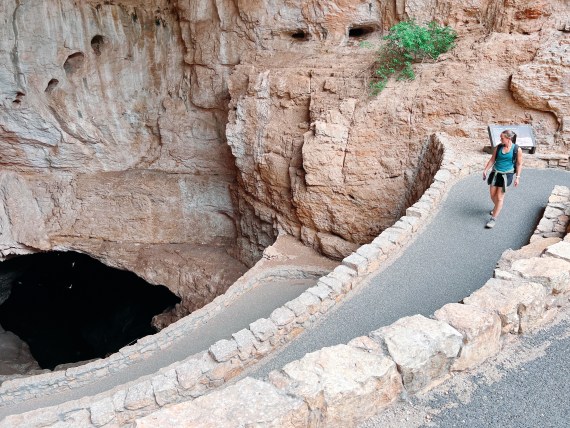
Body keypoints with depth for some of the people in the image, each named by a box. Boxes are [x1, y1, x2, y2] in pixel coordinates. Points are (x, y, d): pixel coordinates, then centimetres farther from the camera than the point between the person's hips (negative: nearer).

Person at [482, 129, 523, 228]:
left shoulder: (517, 150, -9)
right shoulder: (498, 147, 0)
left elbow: (519, 164, -2)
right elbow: (492, 160, 9)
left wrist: (517, 177, -5)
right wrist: (485, 170, 7)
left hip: (506, 175, -4)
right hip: (495, 173, 4)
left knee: (499, 197, -3)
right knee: (493, 195, 10)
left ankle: (493, 218, 5)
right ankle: (497, 207, 43)